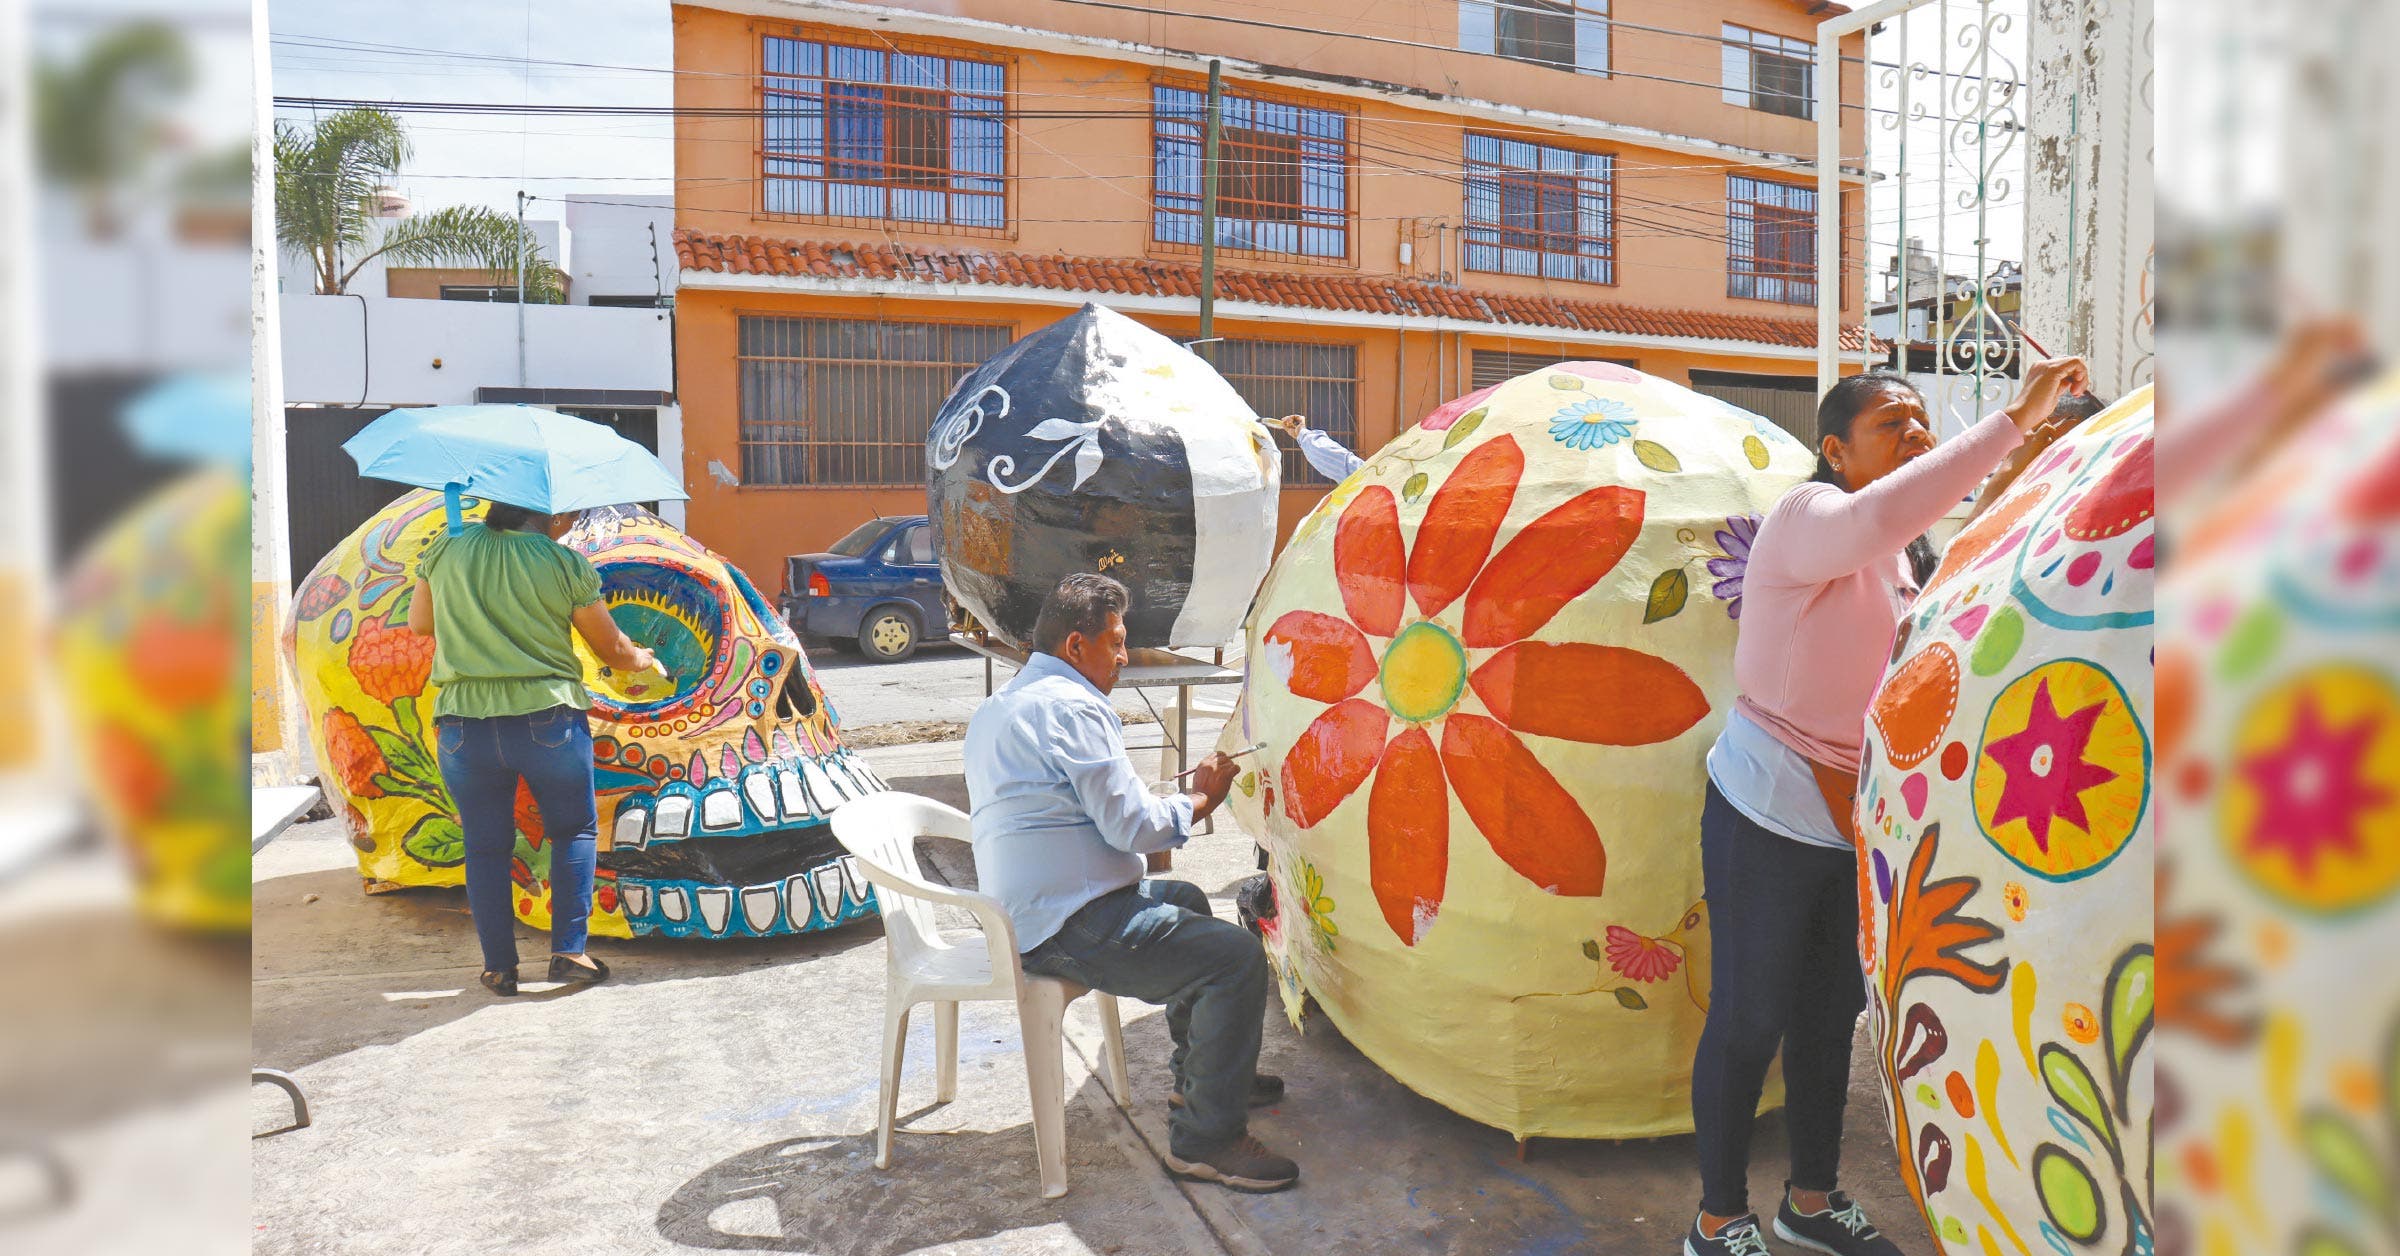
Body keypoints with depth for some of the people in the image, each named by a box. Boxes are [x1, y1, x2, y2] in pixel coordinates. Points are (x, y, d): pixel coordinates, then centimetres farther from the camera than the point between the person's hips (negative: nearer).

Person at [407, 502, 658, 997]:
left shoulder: (446, 551, 3)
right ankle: (568, 951, 9)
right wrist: (642, 659, 26)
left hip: (463, 722, 3)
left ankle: (499, 967, 18)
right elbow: (611, 648, 5)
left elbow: (419, 622, 17)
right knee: (574, 831, 15)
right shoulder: (567, 565, -5)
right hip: (547, 719, -2)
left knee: (485, 846, 15)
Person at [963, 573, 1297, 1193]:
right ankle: (1204, 1139, -7)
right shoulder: (1070, 706, -16)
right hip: (1069, 928, -11)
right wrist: (1201, 798, -2)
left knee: (1186, 901, 29)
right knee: (1238, 957, -17)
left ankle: (1198, 1076, 35)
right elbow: (1133, 825, -19)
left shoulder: (997, 707, 16)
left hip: (1022, 911, 11)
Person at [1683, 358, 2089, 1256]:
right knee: (1748, 1022, 1)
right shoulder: (1807, 517, -16)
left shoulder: (1909, 557, 11)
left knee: (1830, 1015, 19)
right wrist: (2016, 417, -35)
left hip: (1855, 824, 9)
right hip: (1767, 813, -8)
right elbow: (1879, 516, -38)